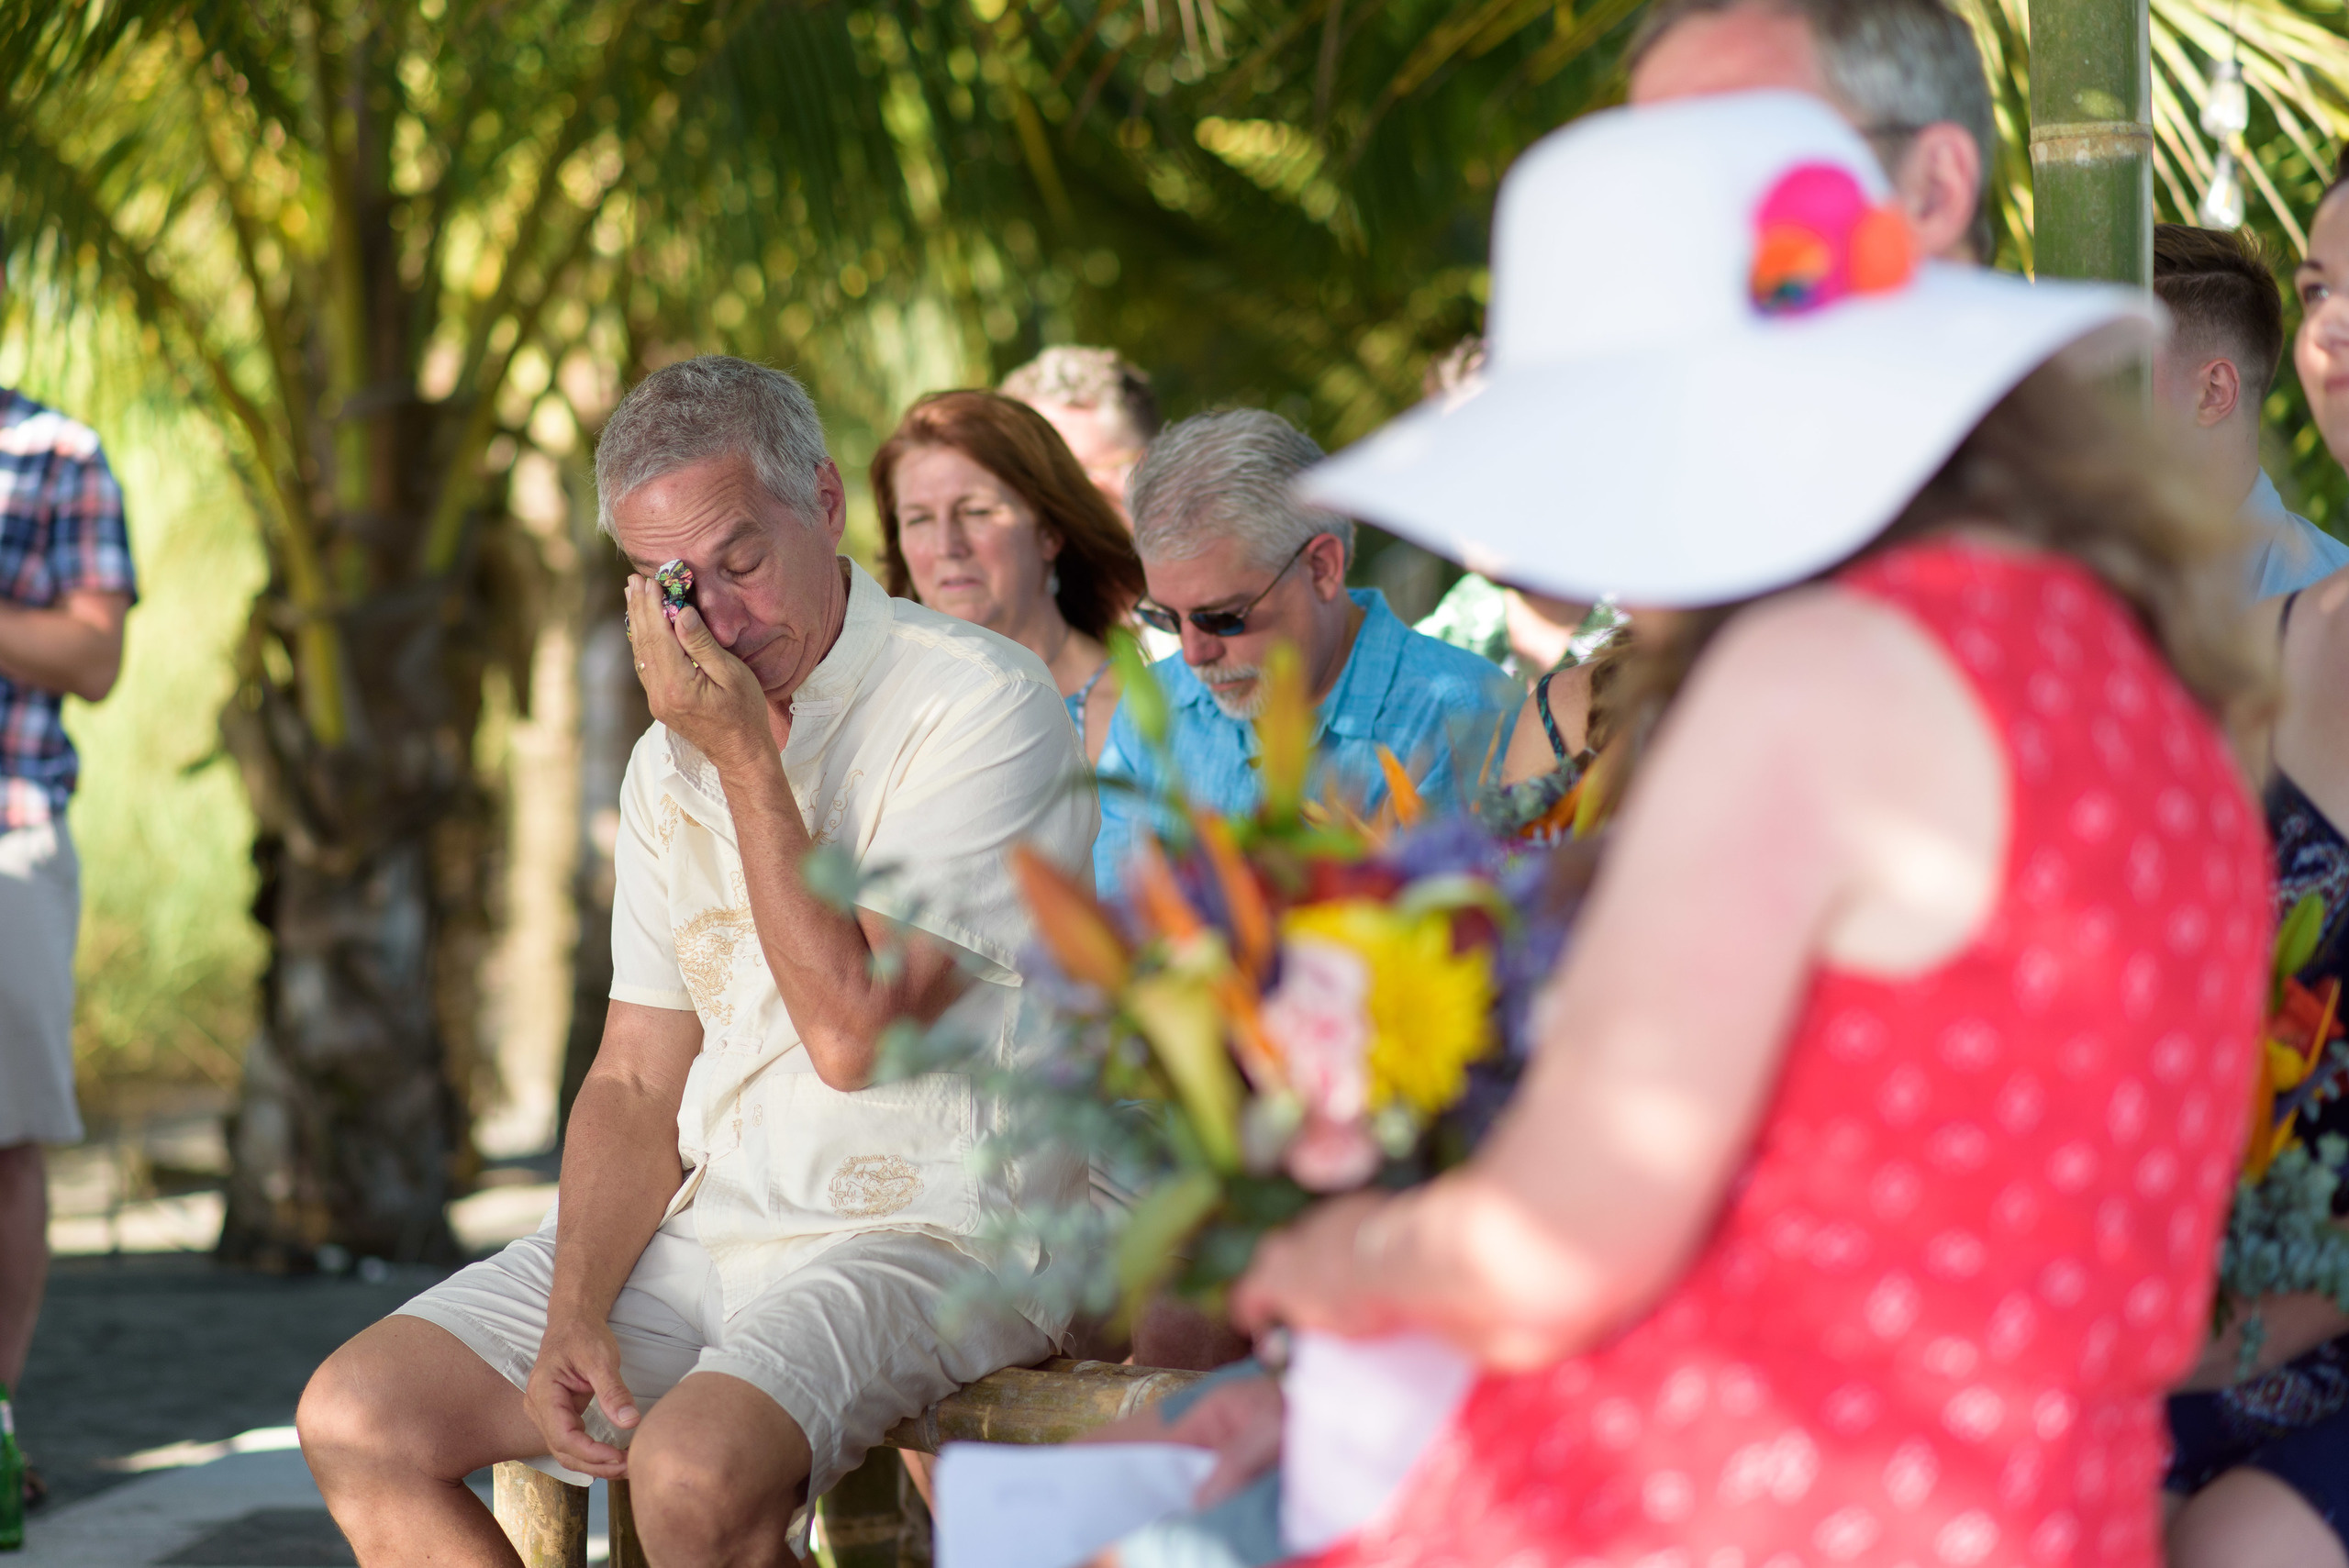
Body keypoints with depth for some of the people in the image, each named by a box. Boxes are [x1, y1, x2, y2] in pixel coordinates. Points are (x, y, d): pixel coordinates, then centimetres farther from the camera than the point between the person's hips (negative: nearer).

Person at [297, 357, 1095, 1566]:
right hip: (702, 1228, 7)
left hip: (925, 1232, -7)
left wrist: (747, 759, -15)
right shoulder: (672, 760, 13)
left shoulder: (980, 706, -11)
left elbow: (852, 1032, -18)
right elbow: (635, 1084, 11)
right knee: (354, 1421, -7)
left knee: (691, 1470, -34)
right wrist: (574, 1314, -6)